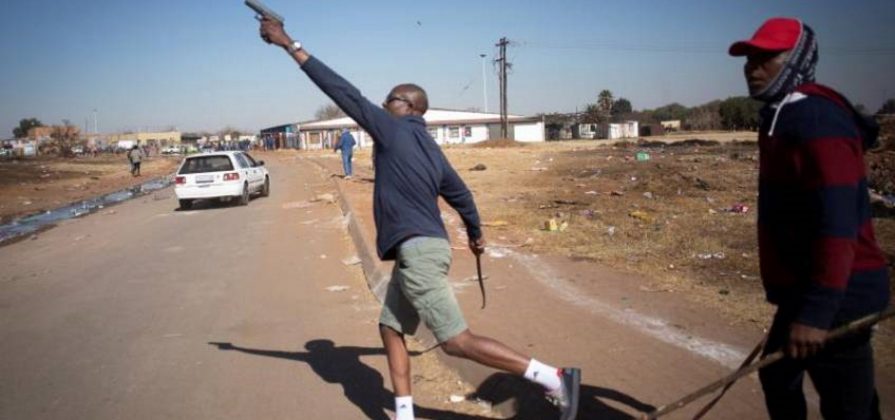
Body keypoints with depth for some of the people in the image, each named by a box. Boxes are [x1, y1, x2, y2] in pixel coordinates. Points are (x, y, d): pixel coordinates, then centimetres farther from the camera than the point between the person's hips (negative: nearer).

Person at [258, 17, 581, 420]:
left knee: (458, 341, -8)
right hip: (419, 250, 10)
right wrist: (475, 234, 42)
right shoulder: (429, 146, 17)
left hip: (418, 251, -10)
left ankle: (554, 378, -7)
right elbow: (460, 192, 25)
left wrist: (290, 45, -3)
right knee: (391, 329, 17)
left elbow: (343, 92, -8)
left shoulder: (395, 130, -6)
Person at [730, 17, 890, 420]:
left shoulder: (815, 118, -18)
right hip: (806, 287, 11)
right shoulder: (786, 116, 14)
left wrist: (817, 310, -30)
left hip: (835, 295, -11)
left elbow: (838, 220, -26)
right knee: (777, 374, 24)